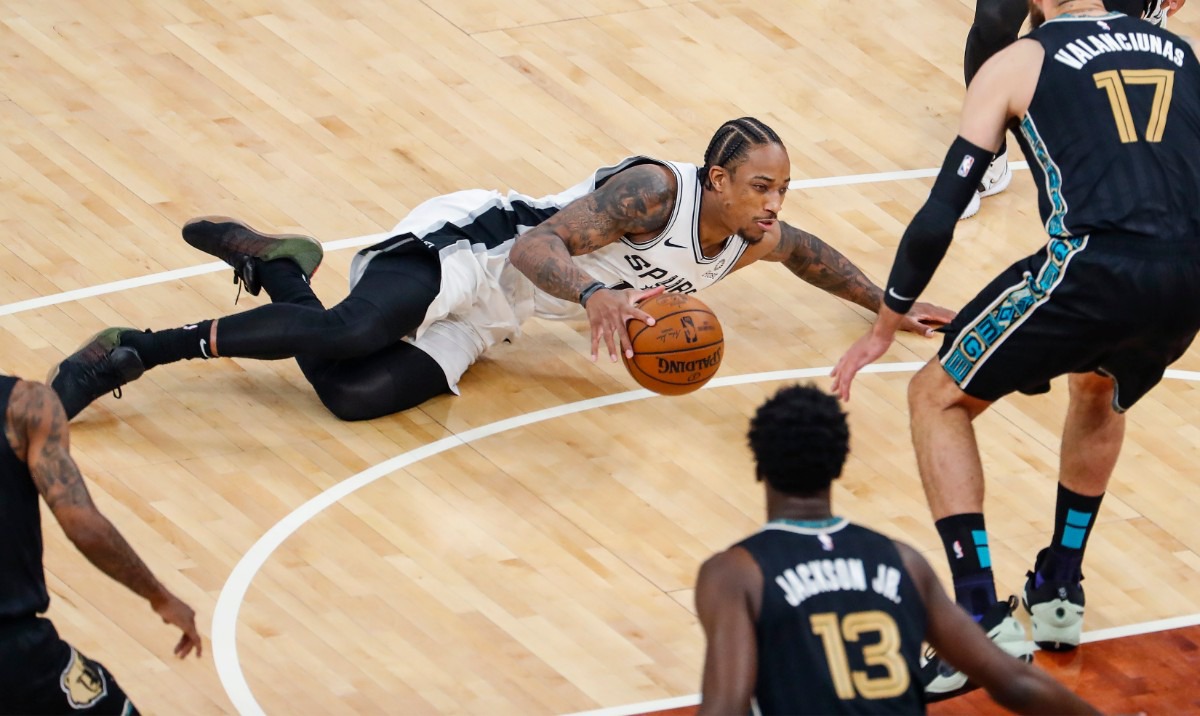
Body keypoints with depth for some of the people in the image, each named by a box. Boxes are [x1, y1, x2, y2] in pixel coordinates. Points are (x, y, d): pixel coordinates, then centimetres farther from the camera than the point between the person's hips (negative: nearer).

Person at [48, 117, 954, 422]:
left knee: (358, 394, -17)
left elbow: (810, 252, 27)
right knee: (350, 334, -36)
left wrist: (889, 305, 21)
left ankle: (276, 266, 6)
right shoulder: (653, 192, -23)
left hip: (486, 320, 7)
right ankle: (135, 350, -24)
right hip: (466, 242, -7)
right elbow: (537, 248, -30)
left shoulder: (757, 239, 3)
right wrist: (595, 293, -50)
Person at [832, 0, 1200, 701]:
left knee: (937, 398, 15)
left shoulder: (1017, 64, 13)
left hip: (1097, 267, -5)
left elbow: (938, 219, 9)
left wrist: (884, 328, 22)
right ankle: (1060, 596, 38)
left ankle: (982, 619, 4)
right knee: (1100, 391, 38)